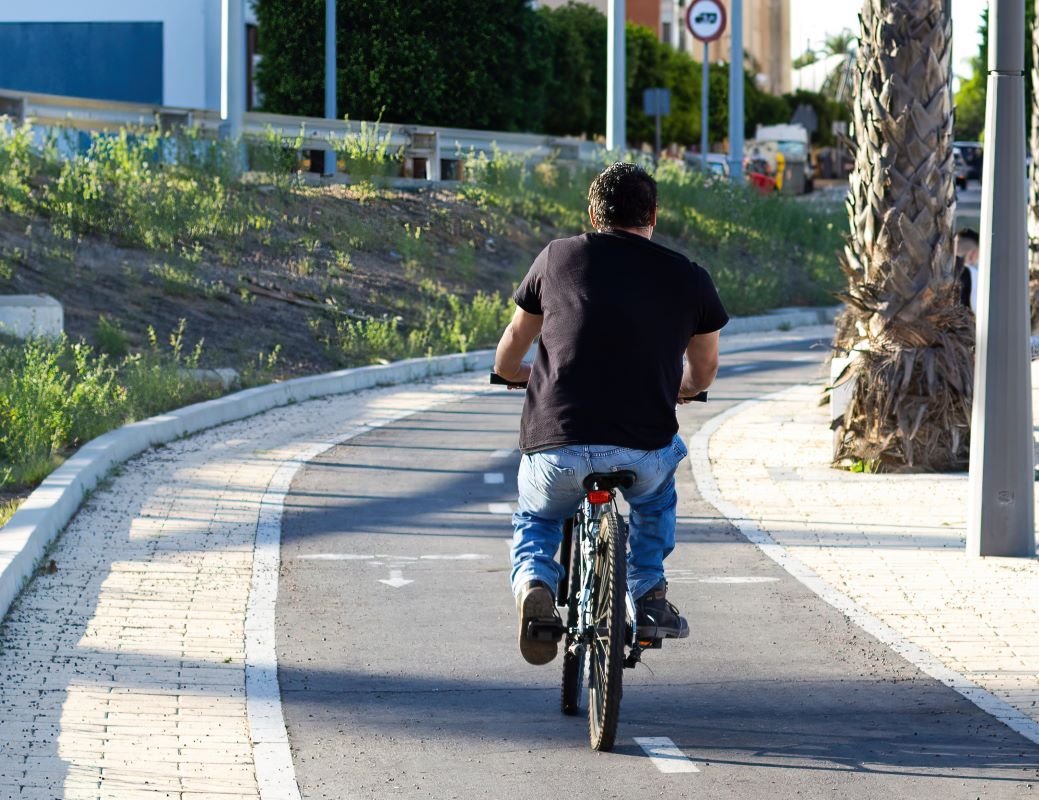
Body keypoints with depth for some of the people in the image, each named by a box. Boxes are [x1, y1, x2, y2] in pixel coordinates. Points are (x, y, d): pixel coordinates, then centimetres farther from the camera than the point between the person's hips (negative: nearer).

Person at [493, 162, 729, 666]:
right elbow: (703, 373, 23)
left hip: (555, 449, 0)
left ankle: (533, 581, -1)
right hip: (642, 451, 0)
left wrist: (524, 374, 44)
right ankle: (649, 594, 28)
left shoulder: (558, 257, 8)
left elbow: (506, 361, 20)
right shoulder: (689, 279, 8)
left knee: (535, 520, 31)